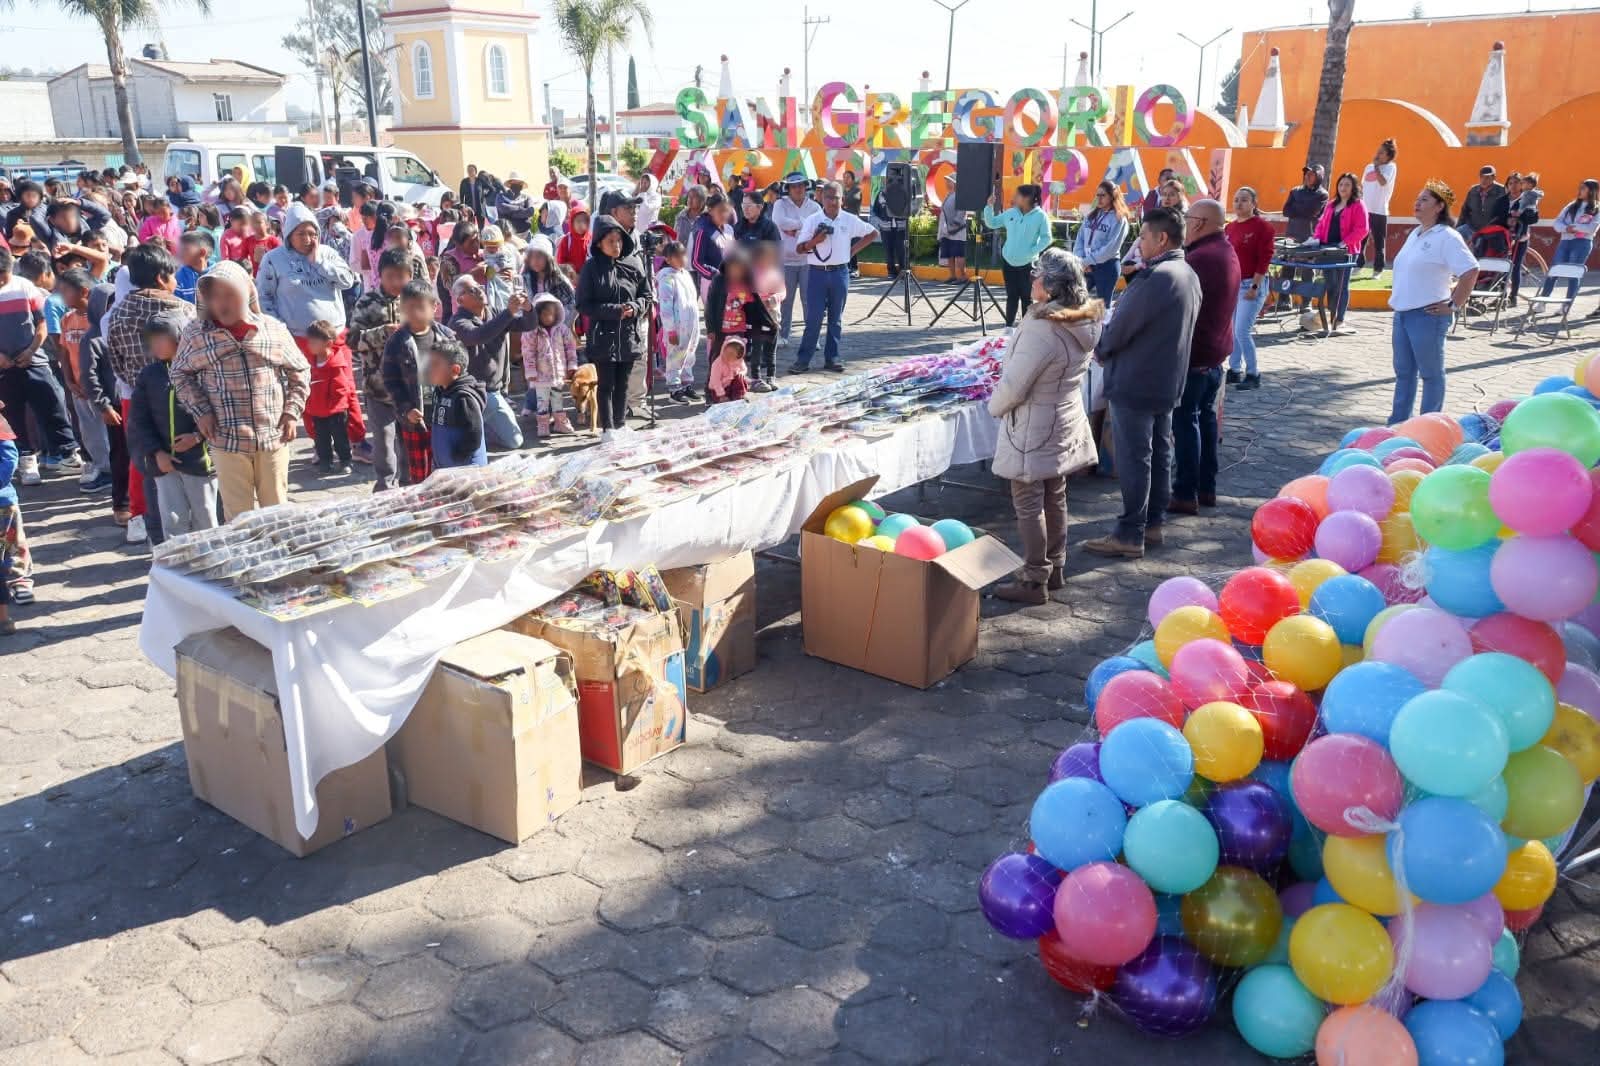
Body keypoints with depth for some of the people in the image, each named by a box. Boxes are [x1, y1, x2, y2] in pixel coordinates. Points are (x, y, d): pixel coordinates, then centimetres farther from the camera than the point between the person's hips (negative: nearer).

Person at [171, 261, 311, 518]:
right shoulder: (196, 332, -2)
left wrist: (292, 412, 0)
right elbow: (180, 372, 11)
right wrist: (201, 411, -1)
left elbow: (300, 371, 10)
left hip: (273, 437, 1)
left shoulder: (274, 330, -1)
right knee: (238, 514, 7)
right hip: (227, 440, 0)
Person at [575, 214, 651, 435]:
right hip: (603, 336, -3)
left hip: (629, 335, 3)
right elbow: (584, 305, -7)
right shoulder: (591, 268, -5)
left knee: (623, 384, 14)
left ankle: (620, 424, 25)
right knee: (606, 385, 2)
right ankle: (608, 428, 8)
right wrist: (615, 310, -16)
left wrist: (634, 308, -13)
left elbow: (646, 295, 9)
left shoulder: (633, 264, 2)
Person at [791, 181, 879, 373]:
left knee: (836, 319, 8)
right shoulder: (812, 220, -1)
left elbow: (873, 233, 14)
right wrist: (814, 241, -19)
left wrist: (854, 250, 6)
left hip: (840, 273, 2)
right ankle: (803, 359, 2)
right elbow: (799, 249, -1)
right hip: (817, 273, -2)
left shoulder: (850, 220, 3)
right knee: (813, 318, -4)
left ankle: (831, 358, 16)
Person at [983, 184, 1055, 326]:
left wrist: (1031, 252, -18)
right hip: (1009, 262, 4)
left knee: (1026, 297, 4)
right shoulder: (1010, 213, 3)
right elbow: (991, 223, 11)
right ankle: (1009, 327, 16)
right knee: (1011, 296, 10)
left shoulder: (1040, 215, -11)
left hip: (1027, 264, -4)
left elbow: (1046, 238, -10)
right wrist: (989, 206, -3)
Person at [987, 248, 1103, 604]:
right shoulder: (1085, 320, -1)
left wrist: (995, 407, -3)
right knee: (1055, 499, 18)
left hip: (1034, 429, -8)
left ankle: (1034, 580, 10)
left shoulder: (1042, 328, -27)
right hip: (1066, 422, 8)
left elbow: (1013, 384, -24)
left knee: (1029, 505, 2)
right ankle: (1054, 568, 31)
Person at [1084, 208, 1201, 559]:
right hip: (1167, 381, 10)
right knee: (1158, 454, 14)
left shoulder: (1155, 277, -22)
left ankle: (1130, 535, 2)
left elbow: (1122, 324, -18)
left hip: (1135, 383, -10)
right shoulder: (1188, 276, 10)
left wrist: (1101, 350, 1)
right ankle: (1152, 524, 24)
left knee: (1133, 459, -4)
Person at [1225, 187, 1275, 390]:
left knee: (1242, 331, -11)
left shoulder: (1262, 227, -8)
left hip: (1251, 285, -7)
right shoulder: (1230, 227, 11)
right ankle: (1234, 371, 21)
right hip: (1230, 284, 7)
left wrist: (1255, 287, -17)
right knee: (1231, 330, 10)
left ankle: (1253, 374, 0)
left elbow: (1264, 260, -12)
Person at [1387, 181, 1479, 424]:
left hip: (1428, 314, -8)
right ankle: (1397, 423, 24)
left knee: (1431, 373, 2)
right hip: (1403, 312, 8)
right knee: (1403, 371, 14)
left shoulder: (1447, 237, -13)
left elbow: (1471, 270, -20)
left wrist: (1454, 305, -17)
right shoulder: (1415, 234, 13)